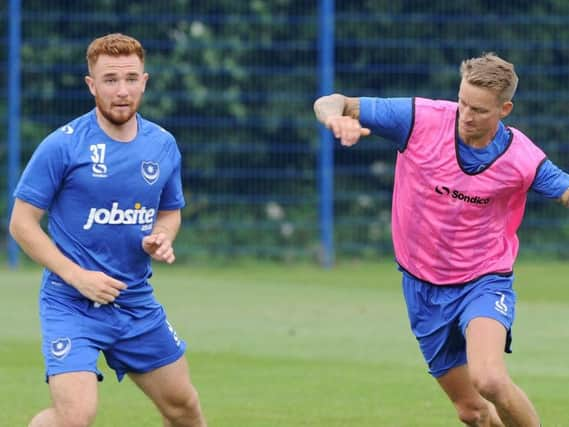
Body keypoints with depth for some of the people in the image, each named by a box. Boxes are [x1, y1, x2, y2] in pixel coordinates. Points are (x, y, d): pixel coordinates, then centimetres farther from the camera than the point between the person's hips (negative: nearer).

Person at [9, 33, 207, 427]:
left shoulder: (163, 146, 4)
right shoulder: (62, 146, -12)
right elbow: (22, 223, -9)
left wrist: (162, 238, -5)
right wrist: (77, 276, -17)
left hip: (137, 302, 6)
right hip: (72, 304, -6)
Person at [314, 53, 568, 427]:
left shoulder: (522, 157, -15)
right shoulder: (421, 119, -15)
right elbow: (329, 104, -14)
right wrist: (337, 115, -39)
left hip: (484, 281, -3)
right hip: (424, 285, 3)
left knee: (489, 380, -31)